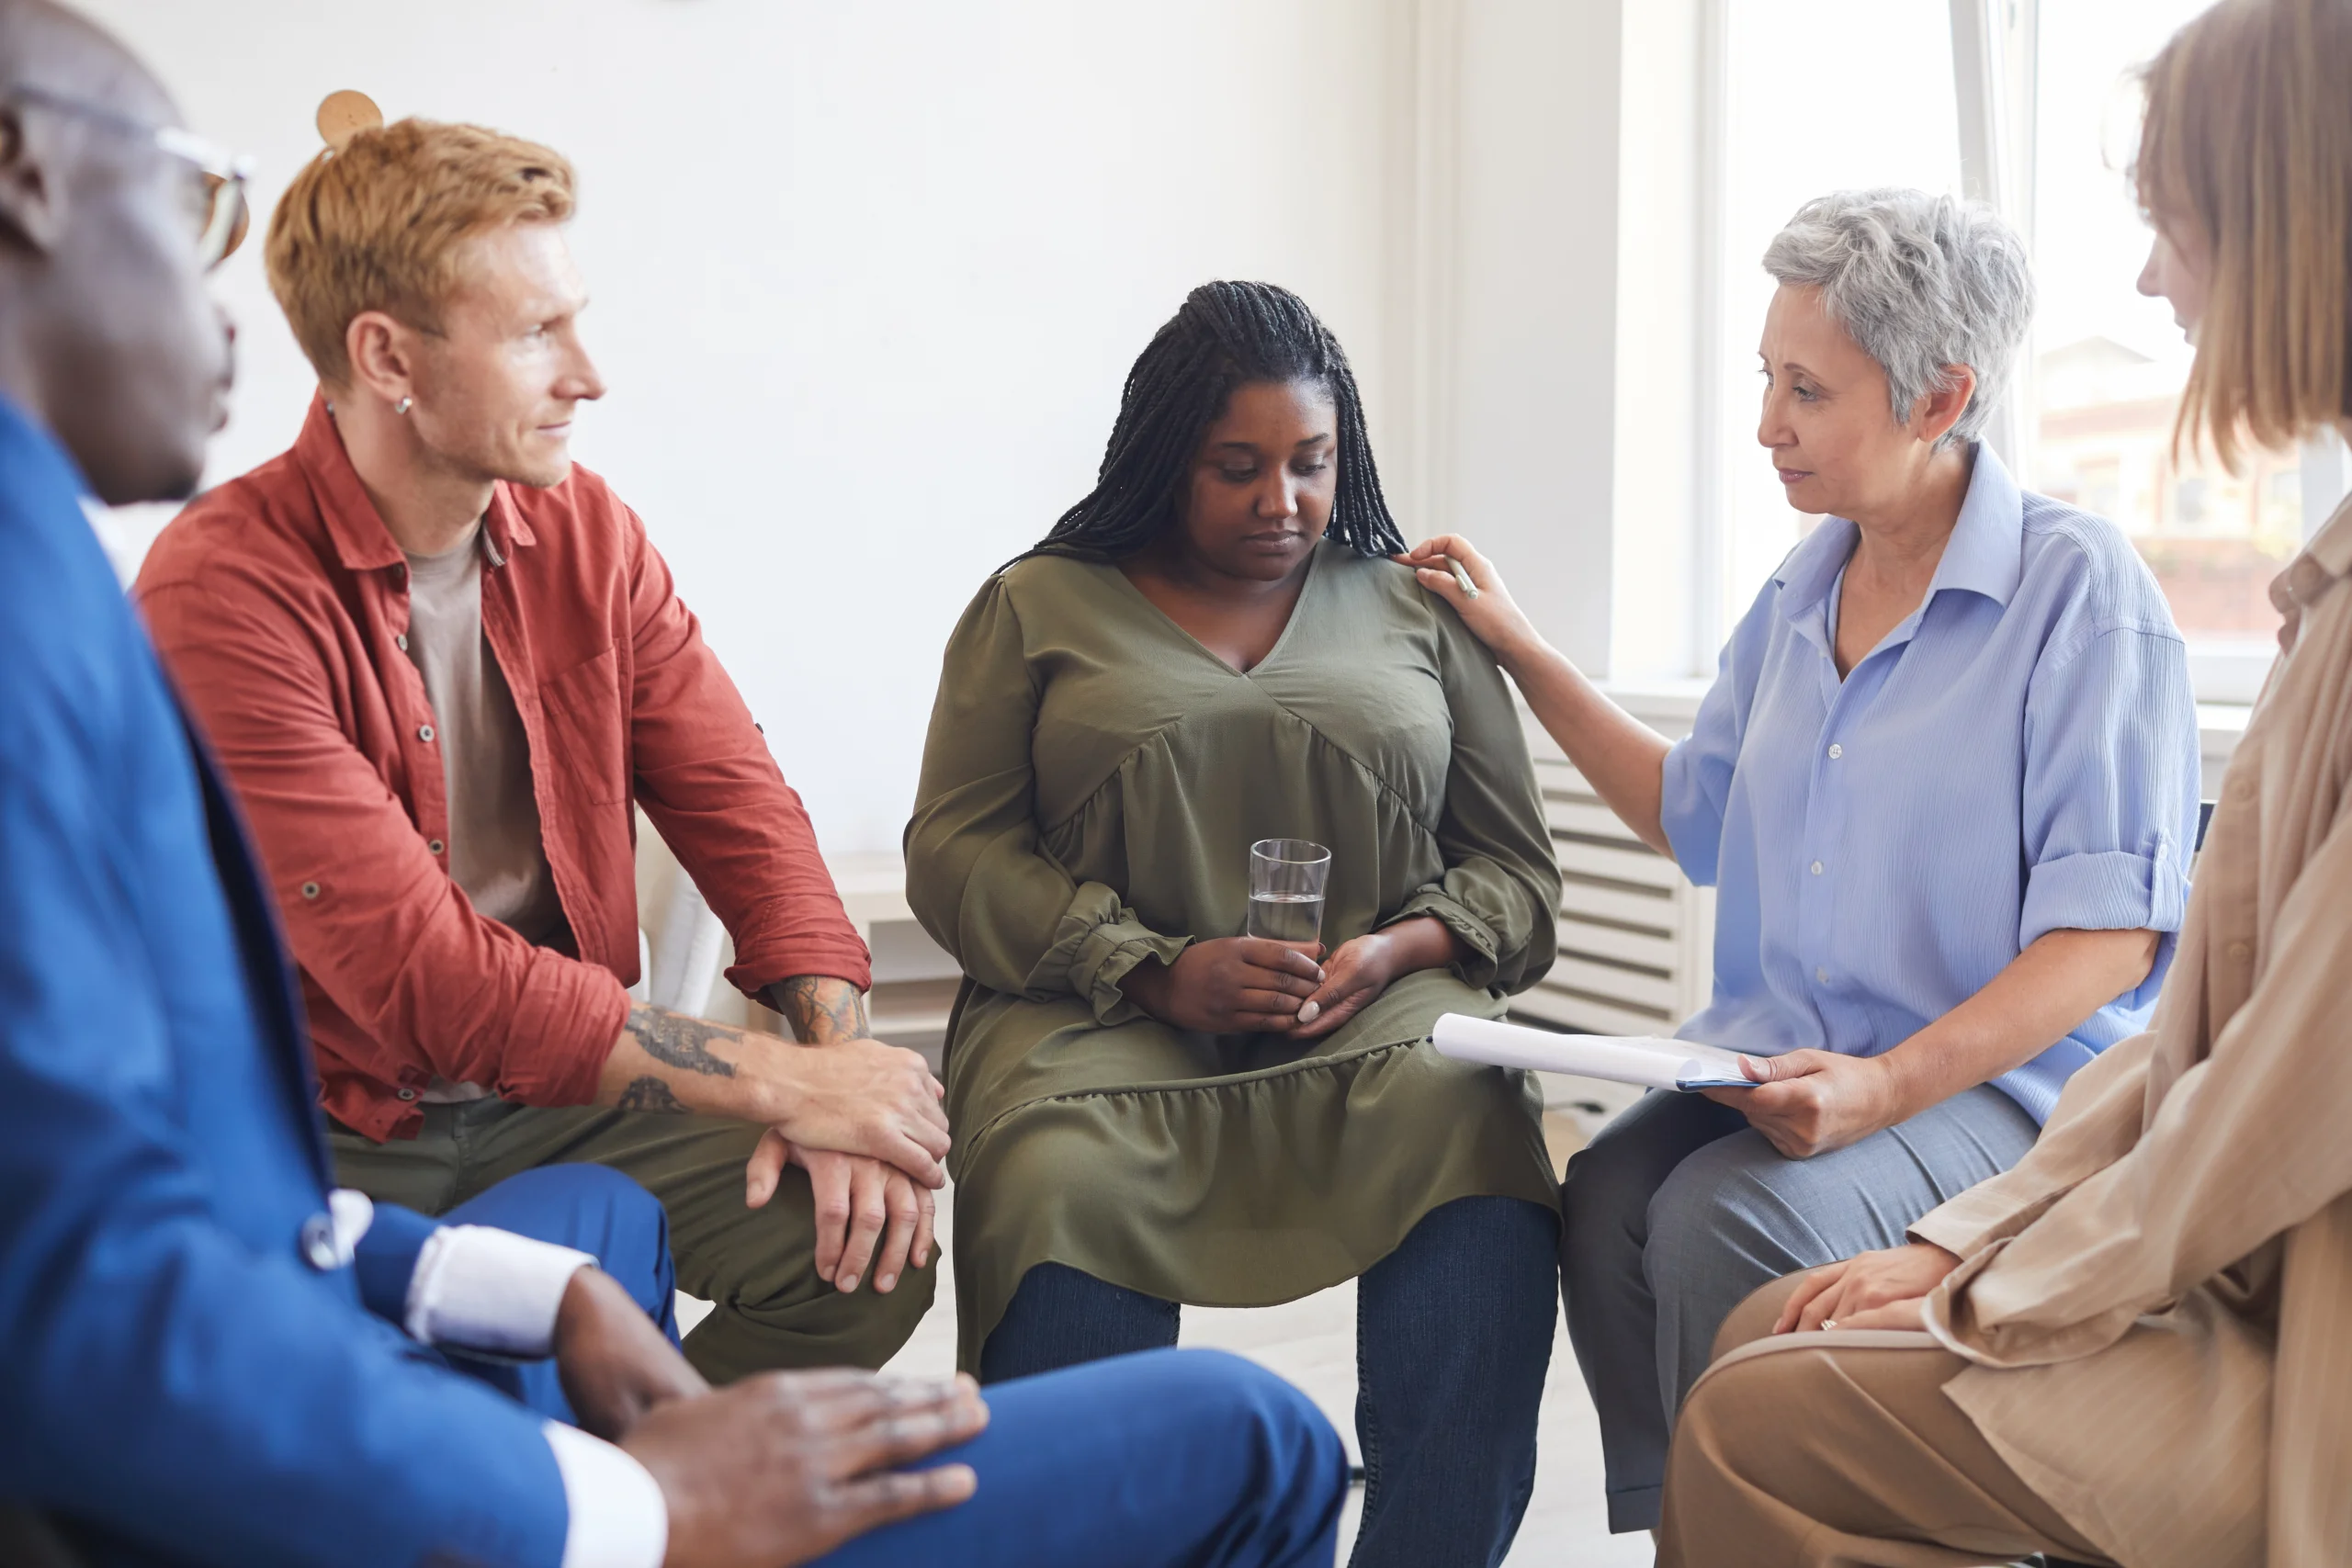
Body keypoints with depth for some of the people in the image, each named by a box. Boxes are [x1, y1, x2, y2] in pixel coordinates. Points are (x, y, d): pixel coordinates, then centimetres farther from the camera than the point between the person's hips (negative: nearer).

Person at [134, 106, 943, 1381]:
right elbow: (415, 970, -26)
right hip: (331, 1138, -5)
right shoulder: (222, 593, -19)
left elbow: (736, 802, 1)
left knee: (869, 1244, -14)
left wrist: (836, 1056, -18)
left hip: (566, 1092, 5)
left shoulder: (585, 532, 2)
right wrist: (783, 1081, -25)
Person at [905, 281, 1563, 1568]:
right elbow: (955, 849, 4)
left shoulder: (1416, 614, 18)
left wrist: (1396, 951, -8)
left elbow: (1513, 869, 16)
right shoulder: (1038, 606, 13)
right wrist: (1158, 972, -11)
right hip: (1100, 1018, -1)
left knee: (1480, 1152, -32)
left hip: (1378, 1020, 2)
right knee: (1053, 1190, -35)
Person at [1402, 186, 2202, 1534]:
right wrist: (1520, 651, 23)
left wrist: (1885, 1086, -24)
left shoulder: (2078, 586, -8)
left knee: (1727, 1219, -31)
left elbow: (2110, 932, -13)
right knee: (1607, 1198, -24)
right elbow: (1696, 816, 28)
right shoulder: (1801, 595, 14)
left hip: (1998, 1078, -6)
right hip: (1776, 1061, 6)